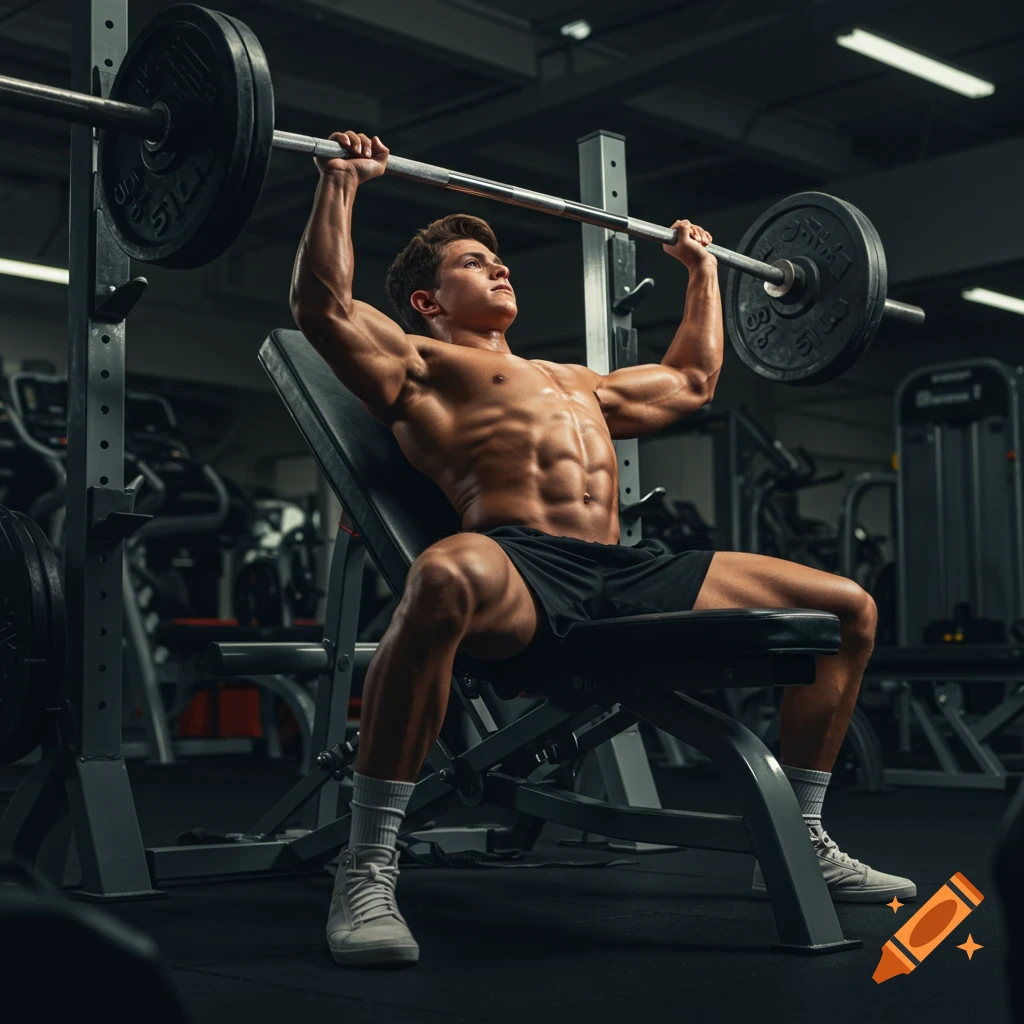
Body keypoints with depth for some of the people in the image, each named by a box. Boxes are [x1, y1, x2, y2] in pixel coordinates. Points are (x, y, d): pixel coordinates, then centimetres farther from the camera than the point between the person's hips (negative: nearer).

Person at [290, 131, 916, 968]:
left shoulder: (578, 382, 38)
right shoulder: (422, 364, 17)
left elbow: (692, 380, 51)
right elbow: (324, 305, 1)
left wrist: (702, 268, 56)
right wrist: (341, 182, 5)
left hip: (625, 576, 7)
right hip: (520, 568, -7)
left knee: (851, 610, 3)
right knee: (447, 579, -45)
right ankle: (367, 872, -35)